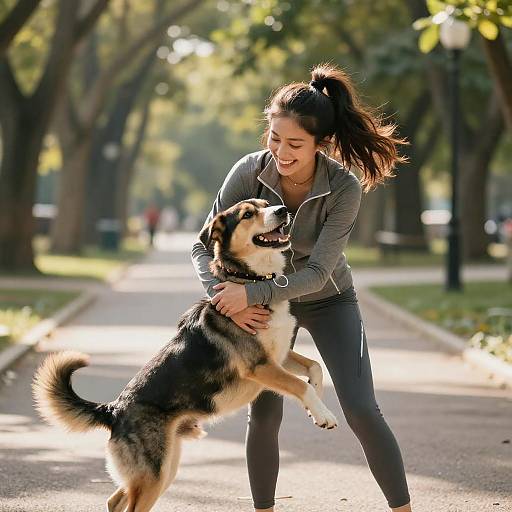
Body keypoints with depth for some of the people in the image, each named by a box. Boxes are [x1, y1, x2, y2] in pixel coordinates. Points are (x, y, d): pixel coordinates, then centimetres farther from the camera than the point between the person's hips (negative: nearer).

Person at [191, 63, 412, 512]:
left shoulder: (345, 188, -29)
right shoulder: (249, 172, -24)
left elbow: (318, 272, -28)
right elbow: (205, 245, -18)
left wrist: (250, 294, -36)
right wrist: (226, 299, -33)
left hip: (328, 300, -2)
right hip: (267, 298, 2)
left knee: (361, 410, -12)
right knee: (264, 414, -3)